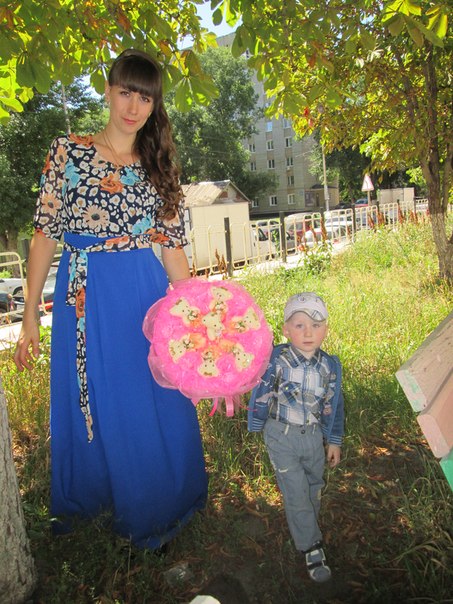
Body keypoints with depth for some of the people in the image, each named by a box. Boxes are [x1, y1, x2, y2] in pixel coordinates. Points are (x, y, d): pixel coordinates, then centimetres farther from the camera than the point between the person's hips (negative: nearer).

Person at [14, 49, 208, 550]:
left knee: (158, 407, 11)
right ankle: (88, 500, 44)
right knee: (95, 406, 13)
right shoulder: (68, 152, 1)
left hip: (149, 297, 2)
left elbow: (172, 245, 6)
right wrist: (29, 317, -4)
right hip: (88, 300, -1)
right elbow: (45, 233, -1)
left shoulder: (159, 166, 8)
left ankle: (154, 509, 38)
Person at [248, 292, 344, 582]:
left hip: (314, 436, 4)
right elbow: (262, 395, -8)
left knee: (314, 485, 24)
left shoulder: (330, 366, -9)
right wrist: (256, 426, 0)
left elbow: (333, 406, 2)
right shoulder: (276, 361, -21)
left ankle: (306, 525, 53)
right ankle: (313, 549, 20)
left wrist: (334, 441, 9)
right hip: (282, 437, -4)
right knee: (296, 493, 1)